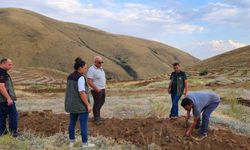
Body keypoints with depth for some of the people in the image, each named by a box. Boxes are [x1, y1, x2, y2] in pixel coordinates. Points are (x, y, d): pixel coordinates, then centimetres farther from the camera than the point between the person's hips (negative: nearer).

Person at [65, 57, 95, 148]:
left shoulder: (70, 77, 5)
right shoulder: (80, 78, -21)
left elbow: (69, 91, 11)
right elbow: (82, 93, -24)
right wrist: (88, 105, -18)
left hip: (72, 103, 8)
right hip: (81, 104, -8)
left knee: (72, 123, 17)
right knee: (84, 124, 3)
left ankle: (71, 142, 25)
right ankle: (85, 144, 11)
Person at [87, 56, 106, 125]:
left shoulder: (101, 68, 8)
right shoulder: (91, 70, -18)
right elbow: (89, 81, -23)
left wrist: (104, 87, 13)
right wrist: (96, 89, -23)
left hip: (102, 89, 9)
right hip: (96, 90, -9)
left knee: (102, 102, 19)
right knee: (97, 104, 2)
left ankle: (98, 116, 37)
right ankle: (96, 119, 16)